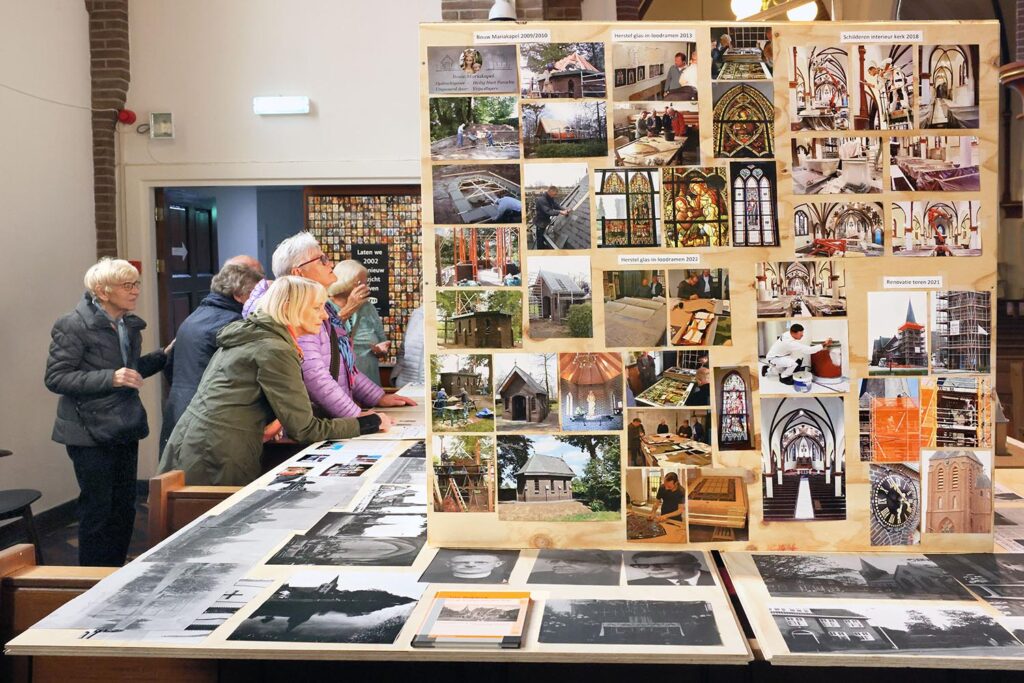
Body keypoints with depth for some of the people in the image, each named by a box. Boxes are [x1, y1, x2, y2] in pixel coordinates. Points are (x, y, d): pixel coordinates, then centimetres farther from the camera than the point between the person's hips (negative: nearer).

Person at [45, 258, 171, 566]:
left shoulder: (129, 325, 10)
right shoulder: (74, 326, -13)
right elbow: (55, 378, -17)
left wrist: (163, 356, 6)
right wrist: (110, 378, -26)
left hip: (124, 430, 7)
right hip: (91, 433, -7)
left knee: (124, 509, 13)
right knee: (97, 511, 1)